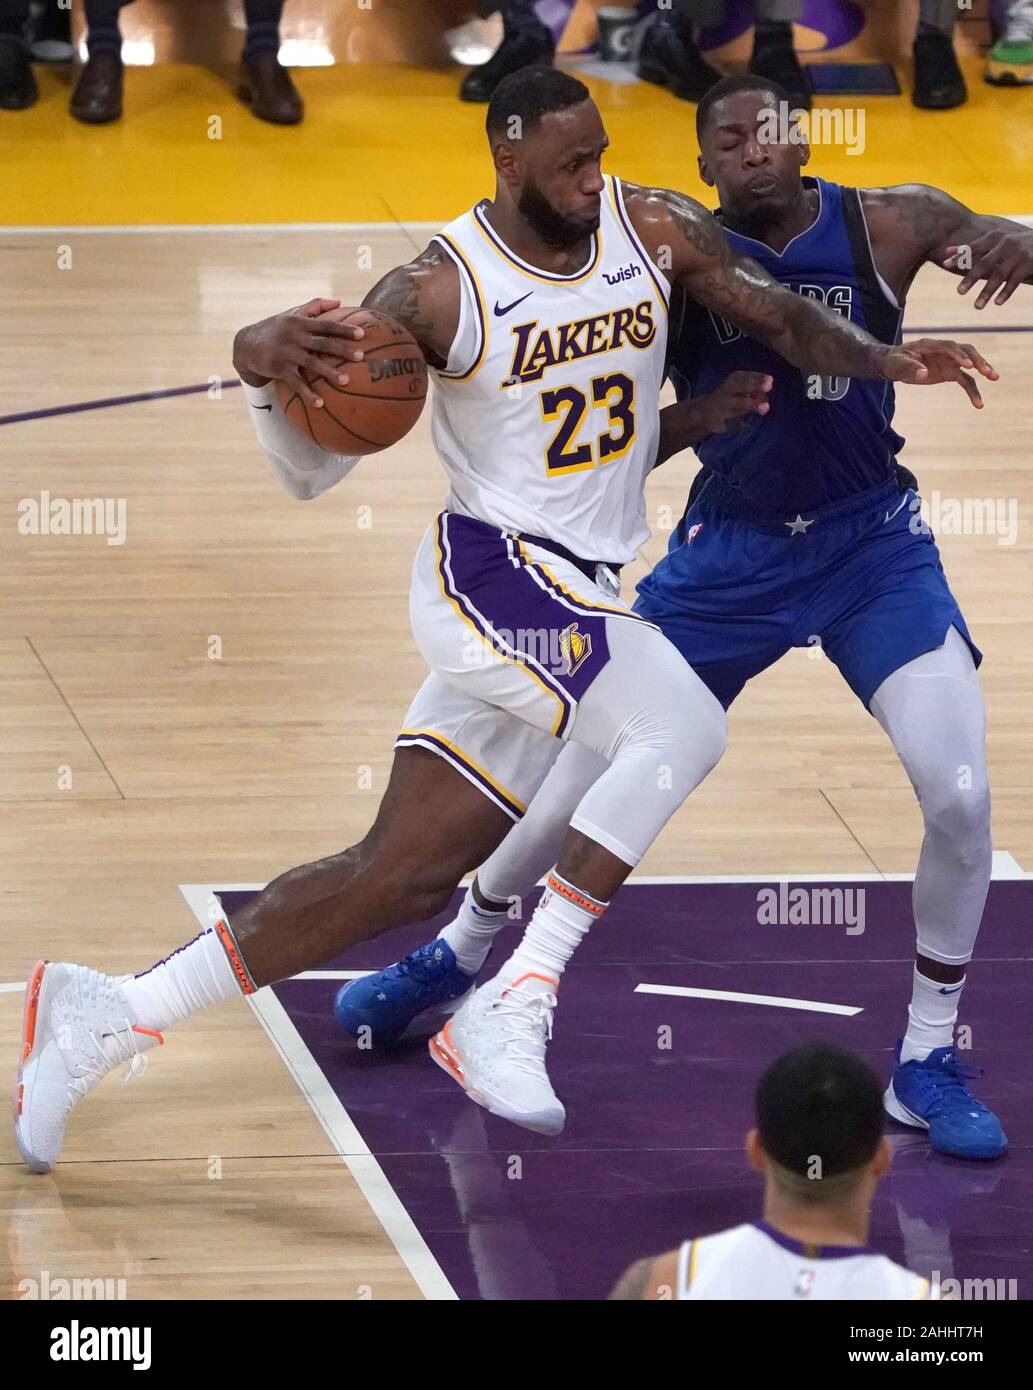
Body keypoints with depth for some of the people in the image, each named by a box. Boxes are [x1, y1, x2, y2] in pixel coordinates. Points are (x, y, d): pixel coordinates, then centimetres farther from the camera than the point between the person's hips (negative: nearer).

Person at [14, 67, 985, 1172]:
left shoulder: (654, 228, 0)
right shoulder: (437, 292, -14)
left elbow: (779, 316, 12)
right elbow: (310, 472, -12)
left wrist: (882, 362, -7)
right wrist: (258, 365, -33)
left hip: (582, 599, 6)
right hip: (489, 576, -6)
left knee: (401, 875, 7)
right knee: (683, 724, -30)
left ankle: (111, 1017, 15)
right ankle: (514, 1008, -27)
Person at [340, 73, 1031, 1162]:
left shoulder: (884, 227, -14)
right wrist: (700, 417, -27)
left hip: (873, 548, -1)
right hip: (729, 551, 1)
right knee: (582, 777, 6)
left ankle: (927, 1067, 1)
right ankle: (455, 956, 34)